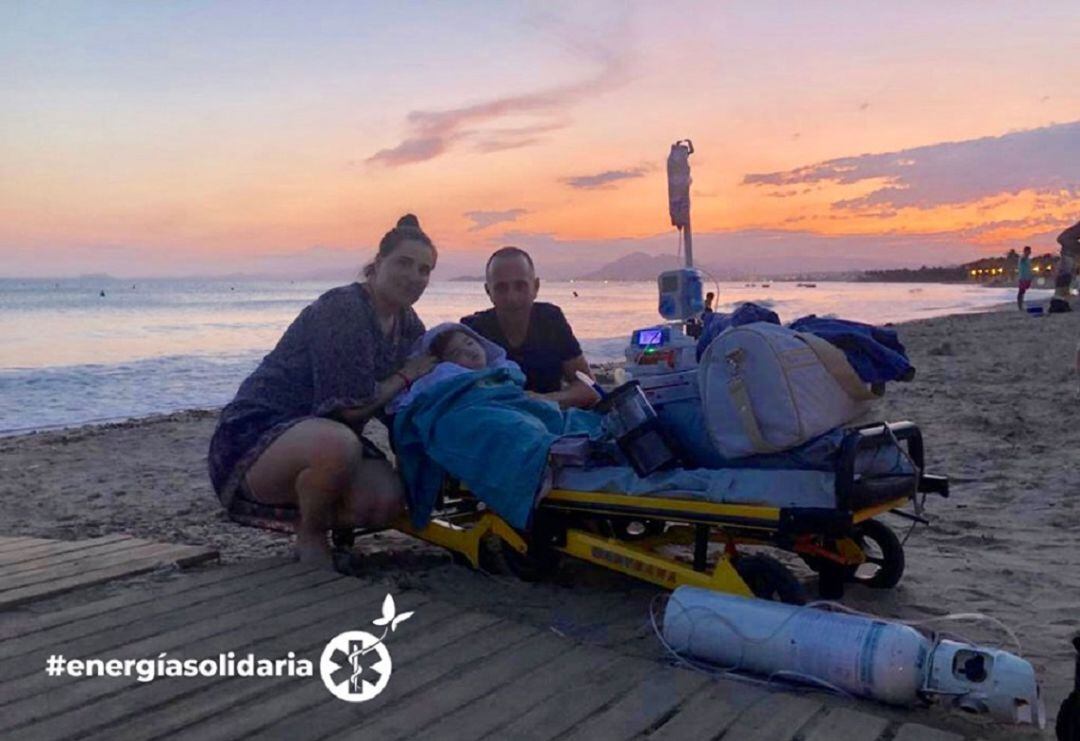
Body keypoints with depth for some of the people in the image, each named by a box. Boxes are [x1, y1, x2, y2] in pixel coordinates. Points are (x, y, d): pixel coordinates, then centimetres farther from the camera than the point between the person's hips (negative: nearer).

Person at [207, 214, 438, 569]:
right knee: (338, 445, -39)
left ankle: (297, 513, 10)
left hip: (321, 437, 7)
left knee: (386, 500, -20)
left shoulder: (408, 324, 7)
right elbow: (349, 407, -23)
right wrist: (406, 375, -12)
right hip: (257, 433, -7)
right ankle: (310, 536, -9)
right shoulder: (342, 308, -19)